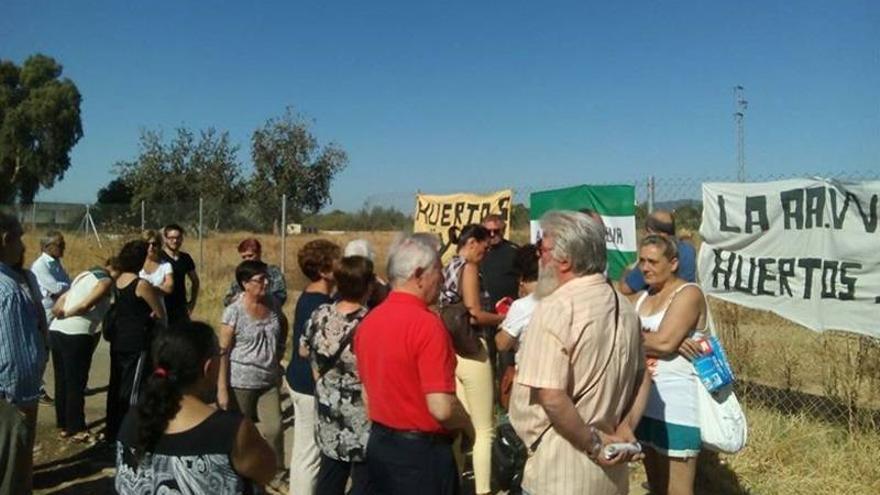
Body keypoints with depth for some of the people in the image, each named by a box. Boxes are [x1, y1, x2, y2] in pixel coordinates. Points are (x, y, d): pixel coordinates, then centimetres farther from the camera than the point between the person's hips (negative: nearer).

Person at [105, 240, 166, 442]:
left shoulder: (116, 282, 5)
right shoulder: (142, 285, -16)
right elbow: (161, 314, -9)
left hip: (118, 341, 8)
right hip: (137, 344, -8)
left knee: (116, 386, 15)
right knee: (132, 389, -1)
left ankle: (112, 432, 27)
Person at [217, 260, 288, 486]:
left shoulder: (273, 303, 0)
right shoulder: (234, 311, -15)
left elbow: (283, 327, 21)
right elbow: (223, 352, -13)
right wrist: (222, 389, -15)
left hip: (270, 381, 4)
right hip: (241, 383, -4)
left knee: (274, 429, 0)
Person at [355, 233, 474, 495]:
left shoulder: (368, 321, 2)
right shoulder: (426, 323, -22)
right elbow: (441, 408, -25)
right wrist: (468, 426, -6)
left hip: (379, 445, 7)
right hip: (421, 451, -7)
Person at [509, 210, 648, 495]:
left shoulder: (556, 308, -19)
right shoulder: (623, 307, 8)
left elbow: (551, 396, -26)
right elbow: (640, 378, 15)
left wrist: (594, 445, -14)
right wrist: (624, 431, 5)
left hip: (561, 468, -8)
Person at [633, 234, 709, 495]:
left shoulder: (688, 294, -9)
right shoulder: (642, 298, 13)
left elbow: (664, 342, -21)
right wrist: (656, 341, -18)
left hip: (677, 408, -8)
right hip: (645, 403, 8)